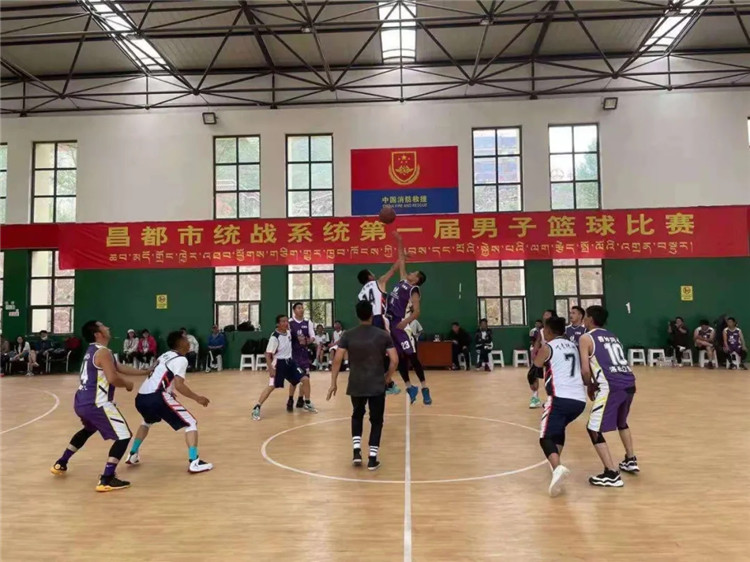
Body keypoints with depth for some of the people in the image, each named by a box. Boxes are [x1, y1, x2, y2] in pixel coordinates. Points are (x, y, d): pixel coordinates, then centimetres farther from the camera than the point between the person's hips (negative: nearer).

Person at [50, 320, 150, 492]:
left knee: (89, 430, 39)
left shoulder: (92, 351, 18)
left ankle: (60, 464, 46)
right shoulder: (103, 352, -14)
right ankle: (106, 480, -10)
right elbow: (113, 378, -25)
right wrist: (128, 384, -4)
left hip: (81, 402, 10)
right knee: (123, 436, -7)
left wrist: (145, 372, 23)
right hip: (96, 404, -10)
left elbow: (120, 367, 23)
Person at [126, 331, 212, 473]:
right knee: (191, 423, 0)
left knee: (147, 422, 40)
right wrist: (197, 398, -3)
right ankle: (194, 463, -9)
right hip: (156, 397, -9)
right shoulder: (181, 359, -3)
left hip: (141, 397, 9)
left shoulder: (165, 355, 22)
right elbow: (179, 385, -14)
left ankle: (132, 455, 43)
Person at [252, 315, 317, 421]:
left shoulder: (289, 332, 1)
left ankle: (307, 404, 16)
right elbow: (268, 354, -20)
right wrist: (270, 368, -25)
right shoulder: (274, 337, -20)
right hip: (279, 363, -7)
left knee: (305, 379, 0)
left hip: (289, 361, 7)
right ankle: (257, 408, -4)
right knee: (271, 386, -14)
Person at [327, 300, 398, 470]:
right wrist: (387, 378, 11)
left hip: (356, 385, 1)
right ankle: (372, 459, 11)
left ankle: (356, 451, 13)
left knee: (357, 416, 24)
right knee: (376, 420, 12)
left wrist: (333, 383, 2)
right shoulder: (383, 334, -3)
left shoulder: (348, 335, -2)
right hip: (377, 385, -1)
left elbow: (337, 360, -5)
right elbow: (394, 360, -5)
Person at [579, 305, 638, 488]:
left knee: (594, 430, 3)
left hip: (611, 387, -8)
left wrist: (590, 386, 13)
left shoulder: (586, 338, 3)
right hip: (629, 383, 8)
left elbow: (585, 370, -5)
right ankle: (631, 461, 41)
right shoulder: (613, 337, 25)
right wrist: (597, 384, 31)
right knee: (621, 422, 34)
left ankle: (612, 475, -1)